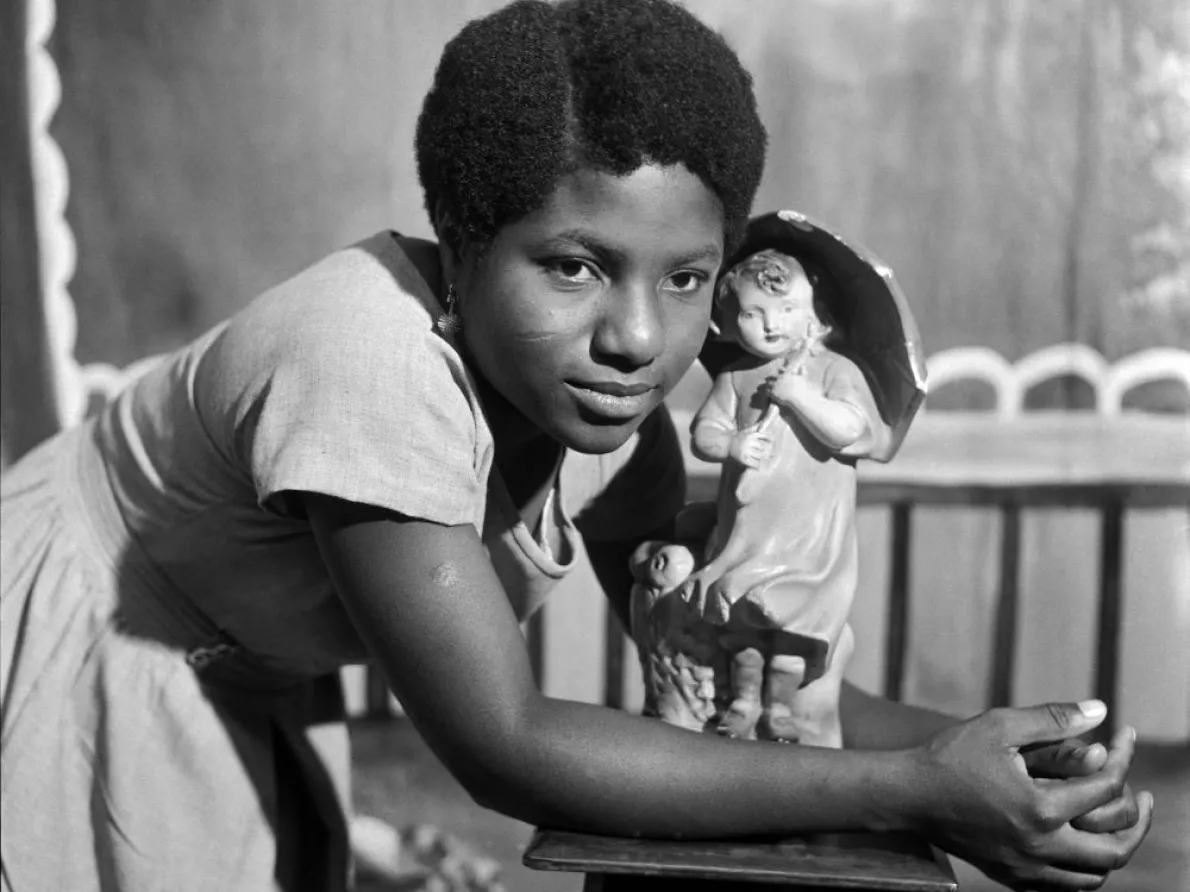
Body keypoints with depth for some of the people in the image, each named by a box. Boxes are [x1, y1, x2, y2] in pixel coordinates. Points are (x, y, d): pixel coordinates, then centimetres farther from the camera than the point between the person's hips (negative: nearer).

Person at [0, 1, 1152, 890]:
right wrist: (916, 788, -35)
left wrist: (961, 745, -25)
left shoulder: (598, 398, -16)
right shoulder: (376, 364, -38)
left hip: (243, 677, 6)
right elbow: (505, 750, -36)